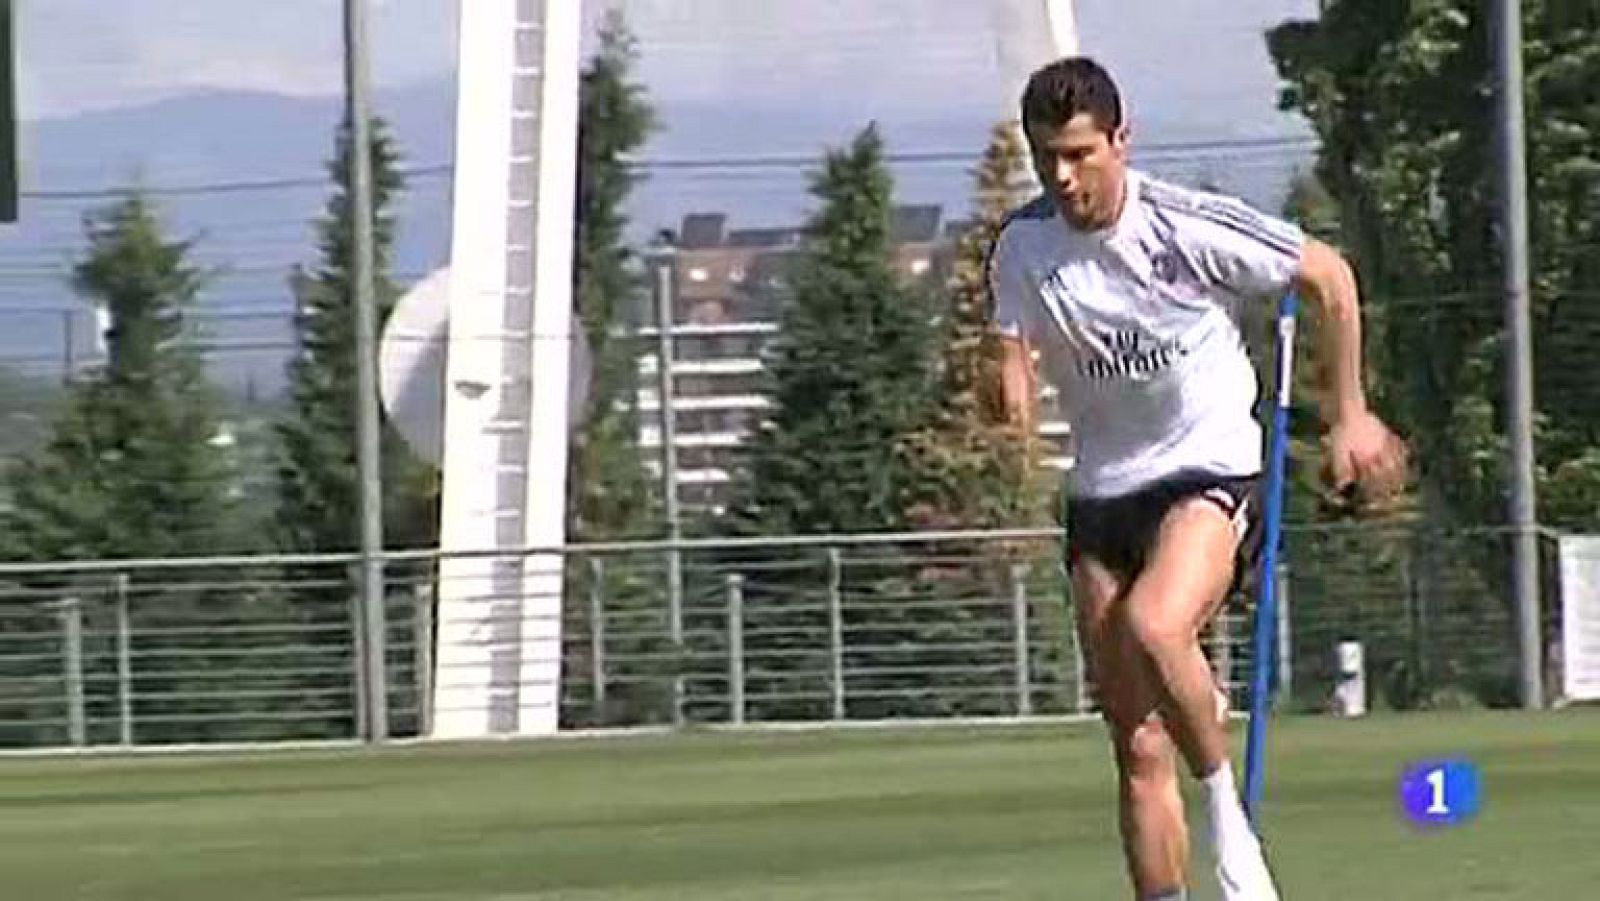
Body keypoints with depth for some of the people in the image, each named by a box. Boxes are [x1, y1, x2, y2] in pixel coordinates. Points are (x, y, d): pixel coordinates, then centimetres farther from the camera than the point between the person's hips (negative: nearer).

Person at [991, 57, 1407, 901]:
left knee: (1151, 628, -34)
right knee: (1138, 748, 2)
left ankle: (1228, 815, -13)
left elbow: (1329, 277, -2)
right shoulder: (1021, 246, -4)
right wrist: (1013, 384, -14)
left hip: (1209, 474, -5)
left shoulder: (1189, 229, -15)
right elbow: (1016, 345, 11)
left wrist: (1349, 415, 4)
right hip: (1100, 491, 5)